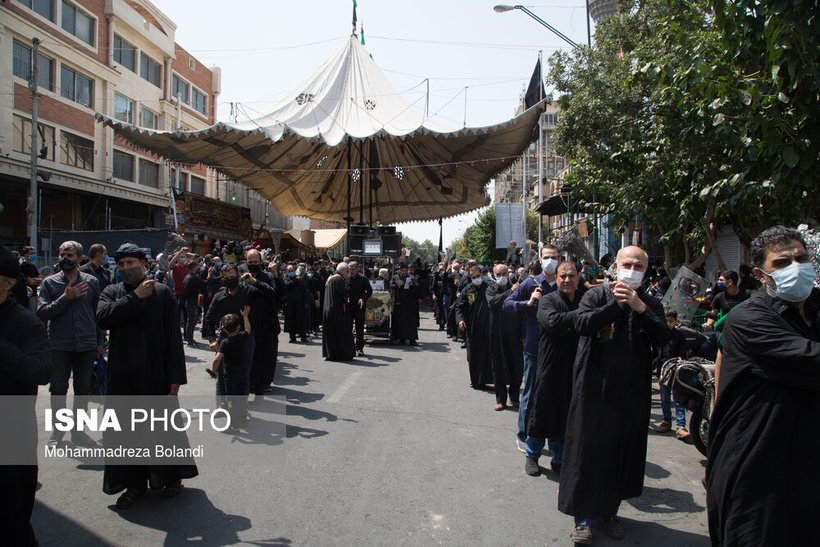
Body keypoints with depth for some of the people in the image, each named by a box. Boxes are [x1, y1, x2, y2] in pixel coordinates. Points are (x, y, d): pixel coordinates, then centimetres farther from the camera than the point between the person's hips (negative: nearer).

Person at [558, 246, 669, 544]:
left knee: (622, 452, 11)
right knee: (588, 451, 0)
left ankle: (609, 510, 29)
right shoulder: (597, 295, 1)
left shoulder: (650, 304, 9)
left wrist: (640, 308, -18)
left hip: (632, 392, 3)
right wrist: (615, 304, -22)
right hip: (594, 387, -3)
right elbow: (582, 324, -17)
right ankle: (583, 516, 14)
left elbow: (662, 338, -7)